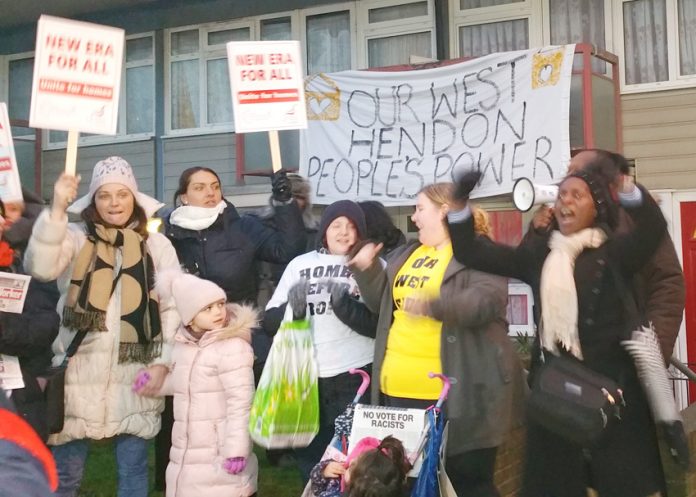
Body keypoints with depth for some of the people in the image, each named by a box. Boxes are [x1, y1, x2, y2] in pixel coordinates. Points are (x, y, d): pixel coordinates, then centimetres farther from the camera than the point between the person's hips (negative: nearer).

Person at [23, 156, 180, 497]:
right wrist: (57, 210, -20)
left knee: (132, 468, 7)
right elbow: (39, 268, -14)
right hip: (81, 367, 0)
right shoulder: (76, 237, 5)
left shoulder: (156, 244, 7)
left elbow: (172, 305, 4)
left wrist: (163, 361, -5)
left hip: (134, 370, 0)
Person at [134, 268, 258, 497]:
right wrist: (154, 381, 11)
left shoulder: (233, 347, -17)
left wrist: (236, 449, -23)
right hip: (187, 455, 8)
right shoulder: (184, 345, 8)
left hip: (220, 455, -8)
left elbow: (240, 402, -21)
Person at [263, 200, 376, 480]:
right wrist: (291, 308, -12)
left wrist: (346, 304, -18)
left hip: (355, 380, -2)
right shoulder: (300, 264, 10)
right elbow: (270, 322, 7)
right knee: (308, 460, 10)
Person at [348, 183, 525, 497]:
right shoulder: (406, 254, 18)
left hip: (456, 392, -8)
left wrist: (433, 304, -37)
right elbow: (383, 303, 23)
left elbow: (488, 301, -24)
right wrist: (367, 270, 6)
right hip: (399, 388, 8)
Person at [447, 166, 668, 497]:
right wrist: (460, 203, -5)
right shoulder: (538, 253, 9)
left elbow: (652, 225, -23)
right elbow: (471, 253, 8)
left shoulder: (612, 252, -3)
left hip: (607, 383, -4)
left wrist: (623, 184, -32)